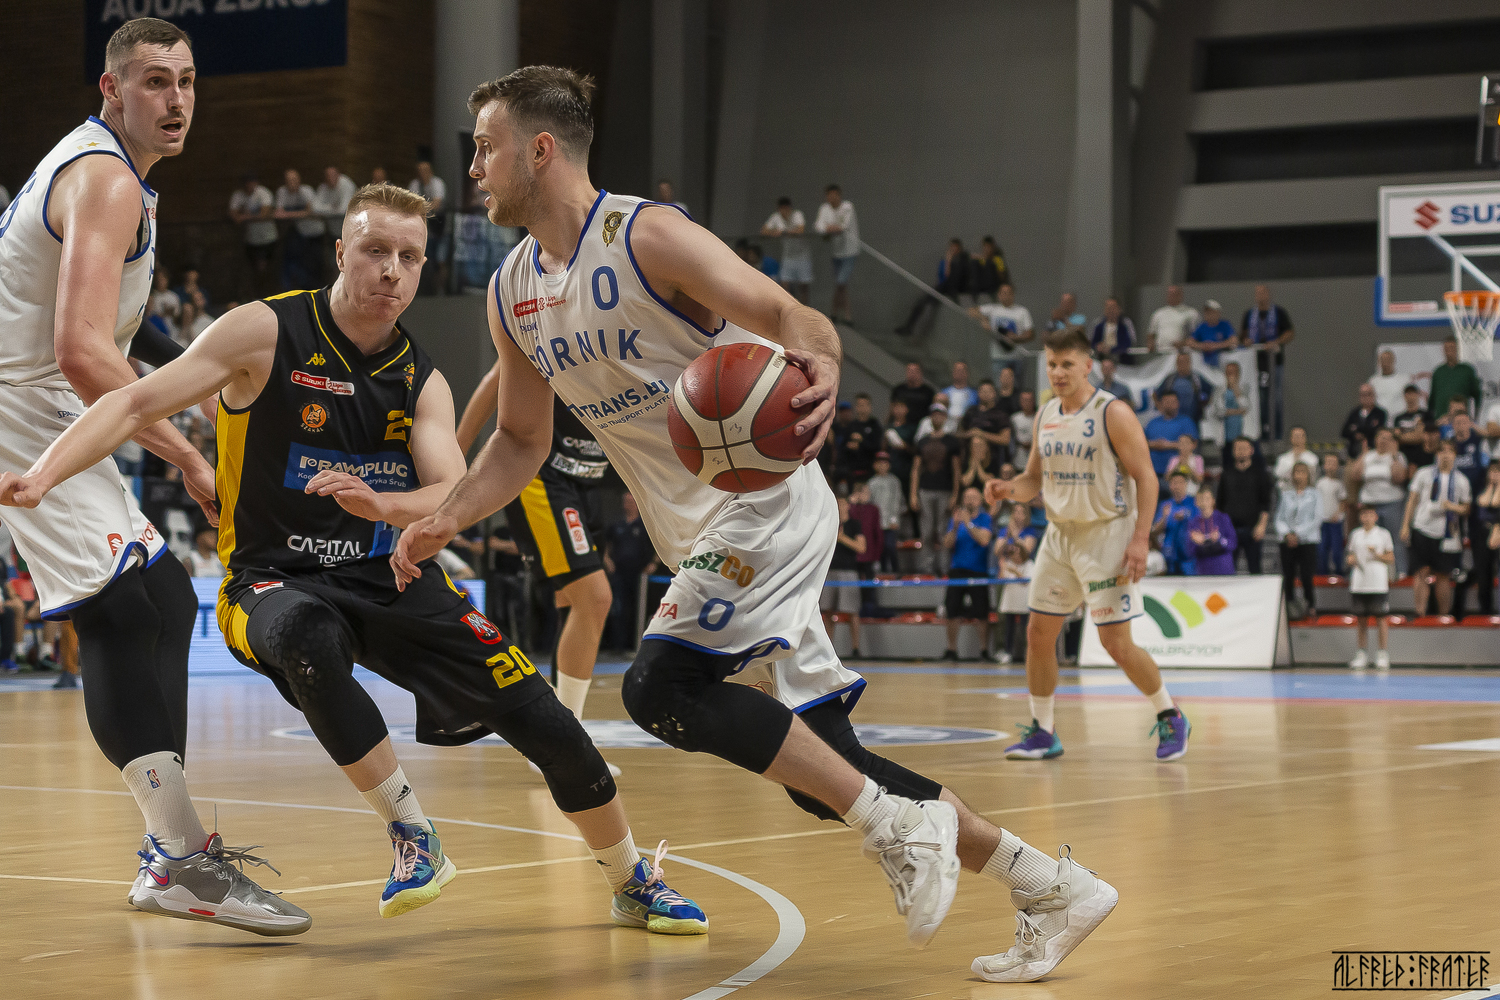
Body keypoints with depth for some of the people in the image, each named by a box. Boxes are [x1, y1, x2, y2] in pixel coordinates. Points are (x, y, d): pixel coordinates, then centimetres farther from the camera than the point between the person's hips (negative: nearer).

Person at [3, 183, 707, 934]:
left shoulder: (421, 383, 3)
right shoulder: (268, 334, -9)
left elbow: (455, 499, -12)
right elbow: (137, 403, -15)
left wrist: (381, 503, -35)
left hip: (392, 577, 4)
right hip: (278, 582, -4)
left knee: (542, 720, -5)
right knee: (307, 638, -42)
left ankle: (633, 884, 20)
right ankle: (414, 841, -25)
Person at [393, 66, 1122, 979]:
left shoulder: (645, 235, -14)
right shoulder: (514, 296, 9)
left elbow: (790, 316, -21)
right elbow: (521, 440, 20)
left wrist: (820, 366, -44)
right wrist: (443, 523, 4)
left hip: (766, 503, -8)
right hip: (702, 535, 8)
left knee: (663, 686, -25)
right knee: (821, 766, 4)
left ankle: (900, 822, -17)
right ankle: (1052, 887, 13)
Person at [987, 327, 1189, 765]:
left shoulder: (1113, 413, -12)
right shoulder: (1045, 415, 8)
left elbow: (1146, 477, -13)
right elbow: (1035, 478, 17)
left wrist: (1140, 539, -21)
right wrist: (1009, 489, -6)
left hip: (1106, 535, -7)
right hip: (1060, 534, 7)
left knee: (1116, 642, -8)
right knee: (1038, 634, 4)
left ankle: (1171, 717, 11)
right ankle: (1042, 732, 15)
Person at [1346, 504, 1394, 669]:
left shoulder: (1383, 534, 3)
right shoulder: (1355, 535, 12)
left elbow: (1391, 559, 4)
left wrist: (1377, 555, -12)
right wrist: (1350, 559, -3)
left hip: (1379, 584, -3)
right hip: (1359, 584, 3)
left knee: (1381, 618, -3)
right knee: (1361, 619, 6)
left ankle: (1382, 654, 3)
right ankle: (1361, 654, 11)